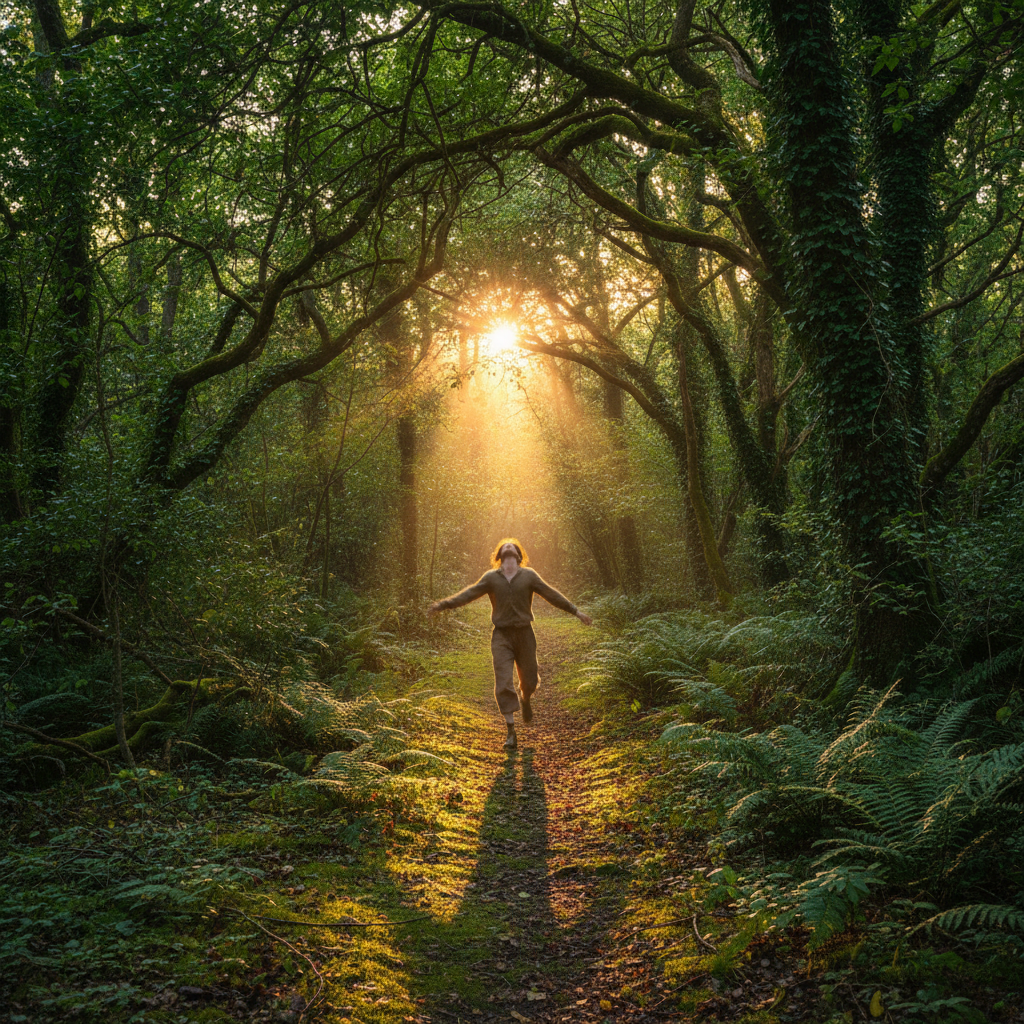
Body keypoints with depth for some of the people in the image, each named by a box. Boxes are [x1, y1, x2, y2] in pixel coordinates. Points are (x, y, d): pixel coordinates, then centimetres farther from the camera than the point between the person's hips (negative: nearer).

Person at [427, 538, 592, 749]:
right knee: (503, 683, -6)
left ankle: (524, 700, 46)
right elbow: (468, 594, 0)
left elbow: (552, 595, 4)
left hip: (524, 634, 1)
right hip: (501, 636, -1)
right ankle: (511, 730, 0)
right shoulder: (491, 578, 2)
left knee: (530, 680, 9)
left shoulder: (529, 576, 2)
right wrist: (441, 606, -8)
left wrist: (575, 611, 3)